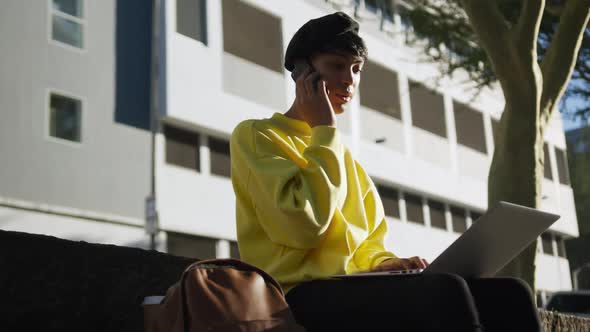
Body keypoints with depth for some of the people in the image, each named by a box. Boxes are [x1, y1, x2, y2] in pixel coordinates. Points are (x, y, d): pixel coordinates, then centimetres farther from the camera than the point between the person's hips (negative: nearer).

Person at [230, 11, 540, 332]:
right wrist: (325, 130, -3)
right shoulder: (255, 135, 3)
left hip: (355, 290, 7)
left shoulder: (344, 156, 24)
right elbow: (304, 224, -14)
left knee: (507, 293, -15)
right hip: (303, 296, -7)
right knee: (446, 292, -32)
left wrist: (386, 264, -1)